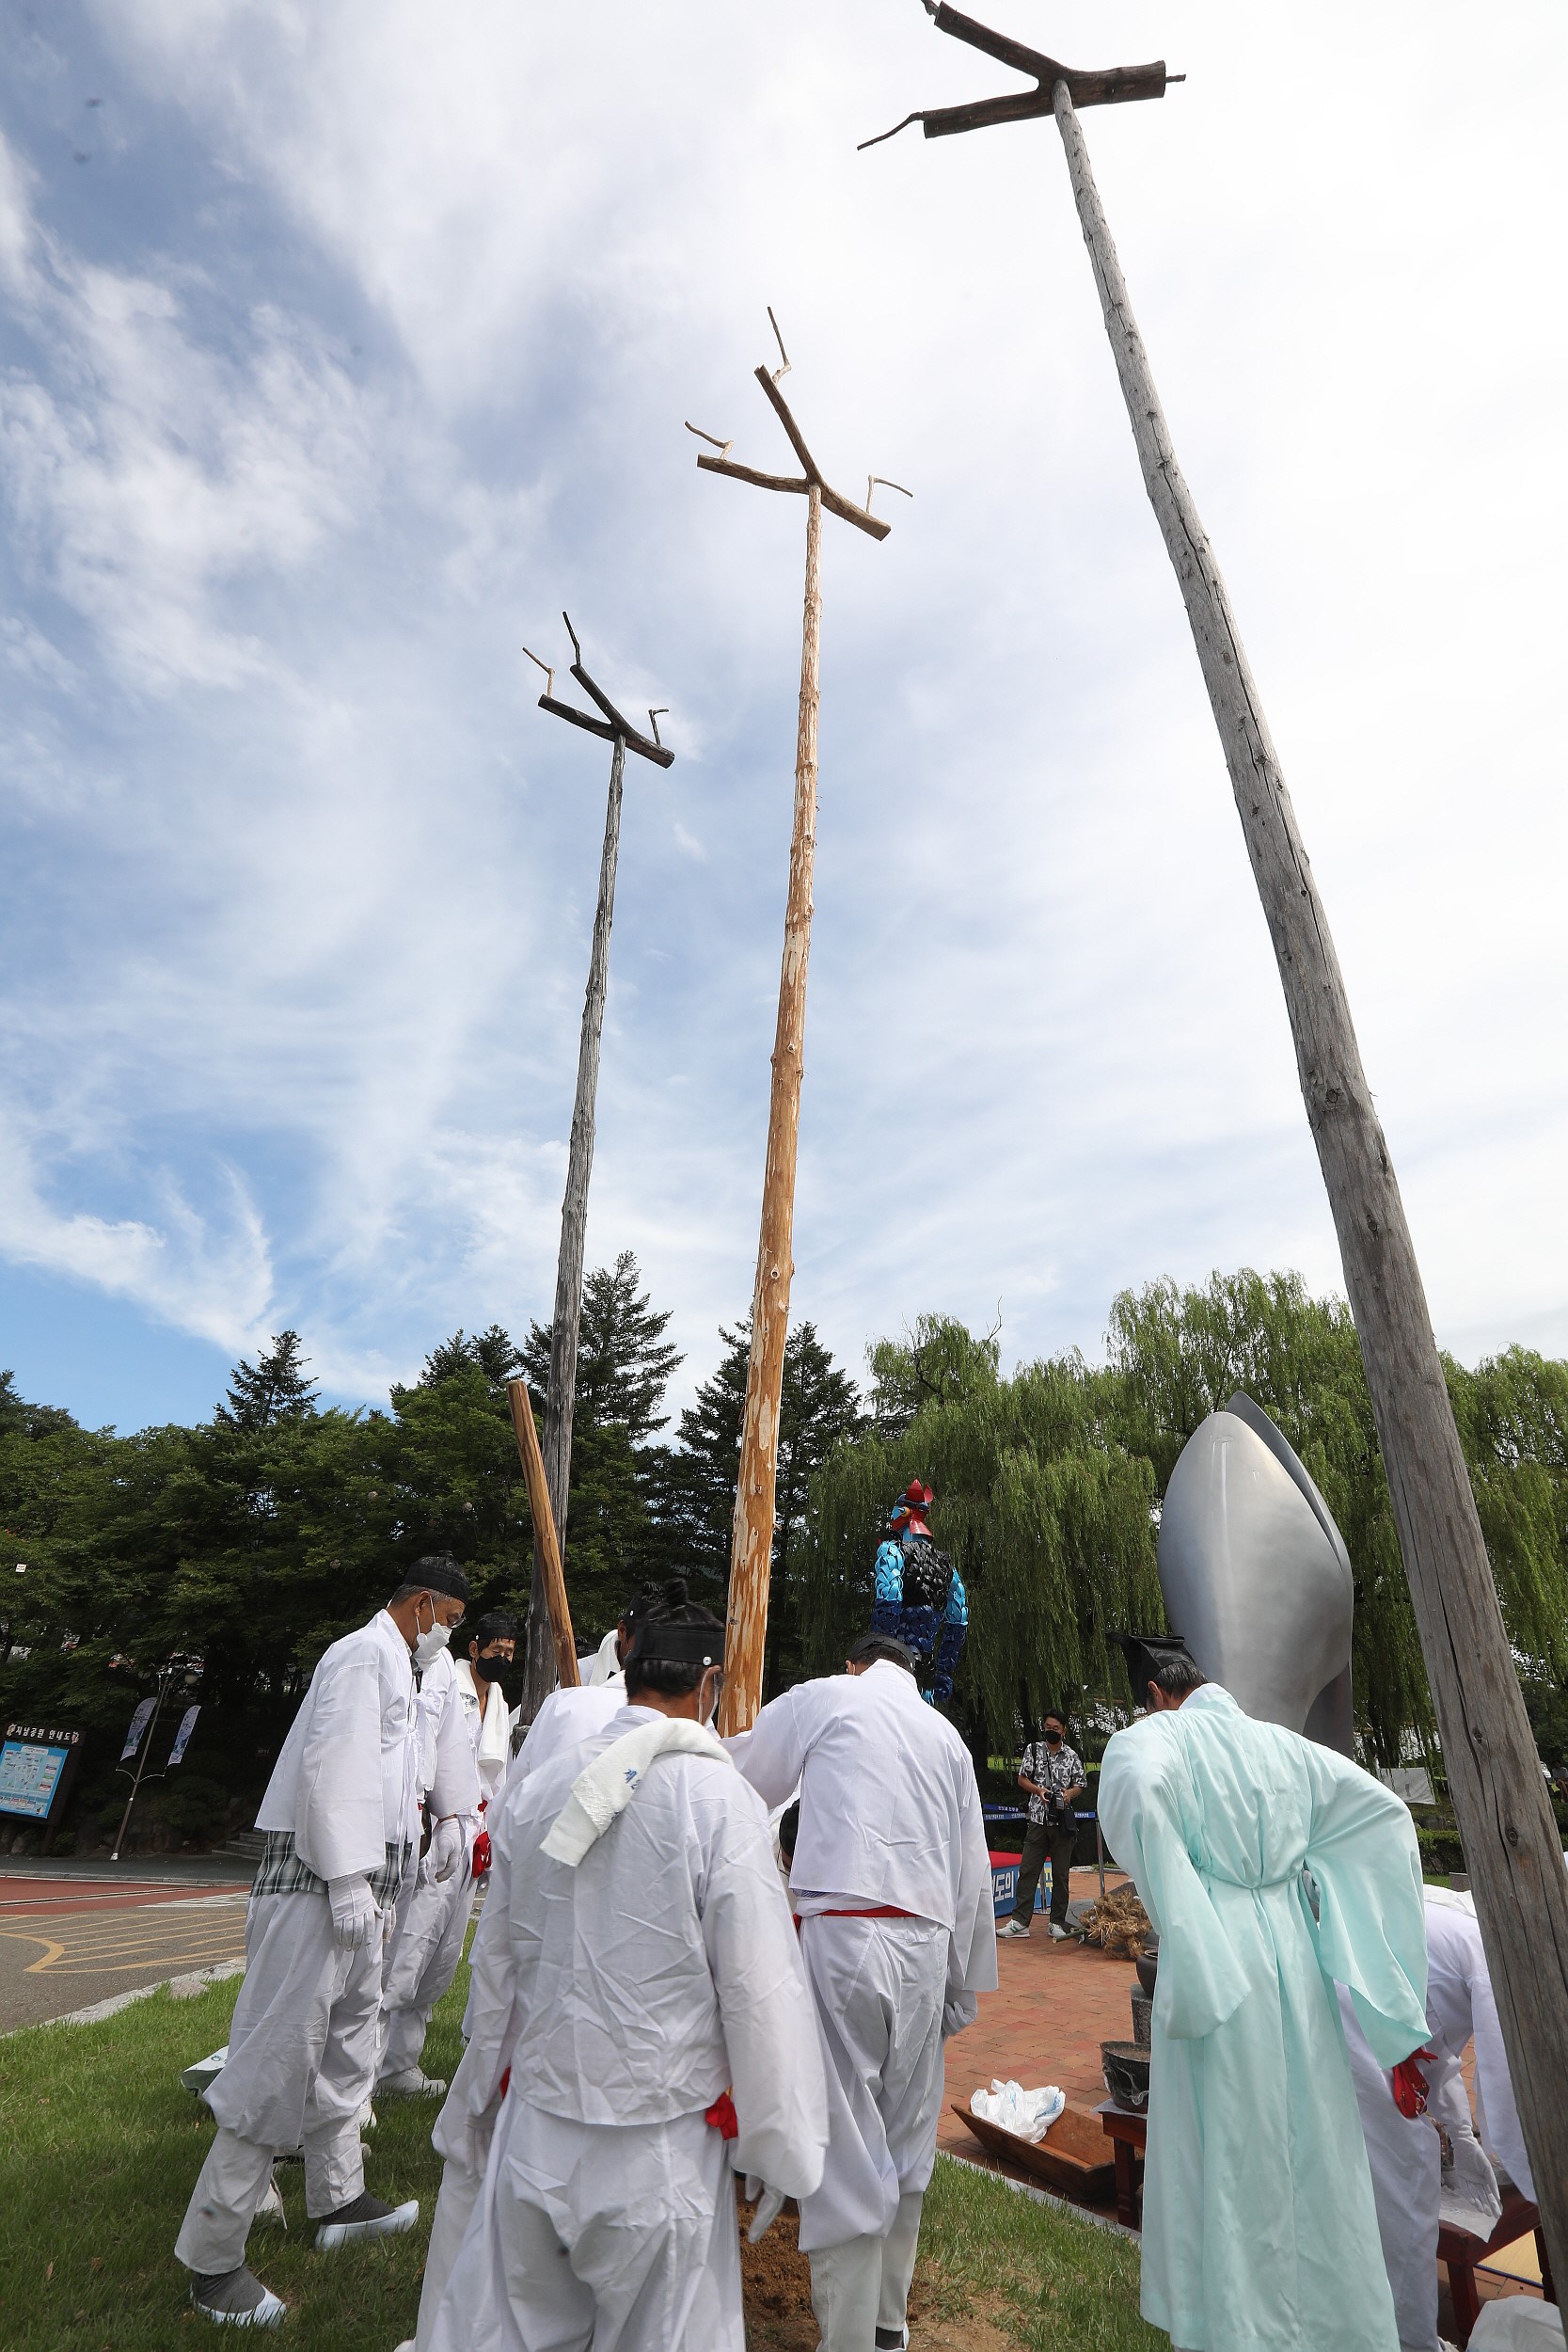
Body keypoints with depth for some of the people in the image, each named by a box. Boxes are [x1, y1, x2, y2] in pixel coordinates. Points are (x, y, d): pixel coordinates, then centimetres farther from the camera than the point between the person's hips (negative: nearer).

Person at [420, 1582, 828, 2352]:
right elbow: (758, 1990, -15)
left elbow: (494, 1968, 7)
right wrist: (782, 2149, -1)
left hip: (533, 2124, 4)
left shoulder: (536, 1791, -4)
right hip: (660, 2141, -4)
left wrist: (470, 2111, 21)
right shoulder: (719, 1798, -19)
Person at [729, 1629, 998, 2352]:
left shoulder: (820, 1699, 2)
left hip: (841, 1934, -5)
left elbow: (737, 1782, 9)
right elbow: (973, 1873, 17)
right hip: (925, 1944, 5)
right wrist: (963, 1988, 25)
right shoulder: (947, 1735, 15)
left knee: (845, 2150, 4)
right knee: (904, 2143, 20)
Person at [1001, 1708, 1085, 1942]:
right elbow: (1022, 1779, 6)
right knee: (1027, 1870, 0)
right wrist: (1039, 1790, -11)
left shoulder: (1072, 1756, 3)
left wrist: (1069, 1793, -12)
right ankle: (1020, 1921, 4)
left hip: (1062, 1821, 0)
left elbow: (1080, 1785, 9)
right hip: (1038, 1819, 0)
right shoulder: (1033, 1749, 3)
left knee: (1061, 1874, 6)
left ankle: (1058, 1922, 17)